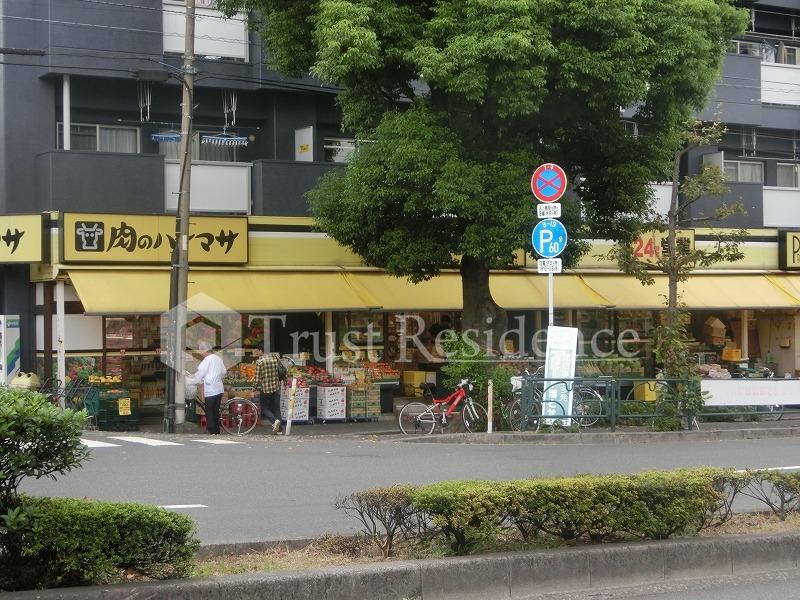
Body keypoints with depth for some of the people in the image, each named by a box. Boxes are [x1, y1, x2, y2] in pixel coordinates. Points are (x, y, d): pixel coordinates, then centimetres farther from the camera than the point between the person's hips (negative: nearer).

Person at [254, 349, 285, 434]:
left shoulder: (259, 362, -12)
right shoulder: (275, 357, 2)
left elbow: (258, 377, -10)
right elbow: (282, 369, 9)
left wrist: (257, 387, 3)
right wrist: (285, 379, 23)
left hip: (265, 389, -5)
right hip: (276, 387, 5)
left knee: (265, 408, 9)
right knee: (276, 408, 11)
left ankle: (275, 420, -16)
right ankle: (278, 429, 8)